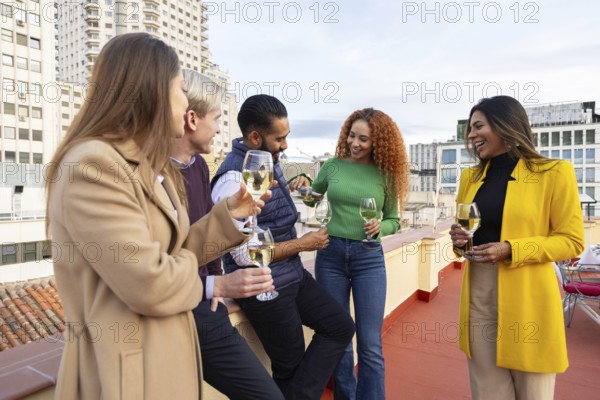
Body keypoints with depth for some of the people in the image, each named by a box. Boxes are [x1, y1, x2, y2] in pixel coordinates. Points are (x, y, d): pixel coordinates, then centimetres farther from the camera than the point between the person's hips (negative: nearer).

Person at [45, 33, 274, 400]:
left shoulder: (149, 167, 9)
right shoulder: (92, 166, -23)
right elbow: (150, 284, -28)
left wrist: (229, 214, -2)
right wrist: (213, 285, -9)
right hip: (126, 366, -9)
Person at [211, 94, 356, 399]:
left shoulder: (270, 162, 4)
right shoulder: (234, 179, -24)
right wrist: (303, 244, -16)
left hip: (294, 276, 8)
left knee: (340, 327, 10)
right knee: (290, 366, 10)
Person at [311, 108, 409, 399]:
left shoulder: (385, 173, 0)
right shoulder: (332, 166, 2)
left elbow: (393, 220, 6)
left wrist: (379, 227, -15)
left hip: (369, 257, -1)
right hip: (330, 254, 2)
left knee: (370, 345, 3)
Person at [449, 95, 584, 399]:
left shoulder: (553, 172, -4)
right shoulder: (470, 177, 10)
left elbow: (572, 241, -5)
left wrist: (511, 250, -19)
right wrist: (458, 240, -4)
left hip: (527, 296, -4)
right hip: (477, 293, 4)